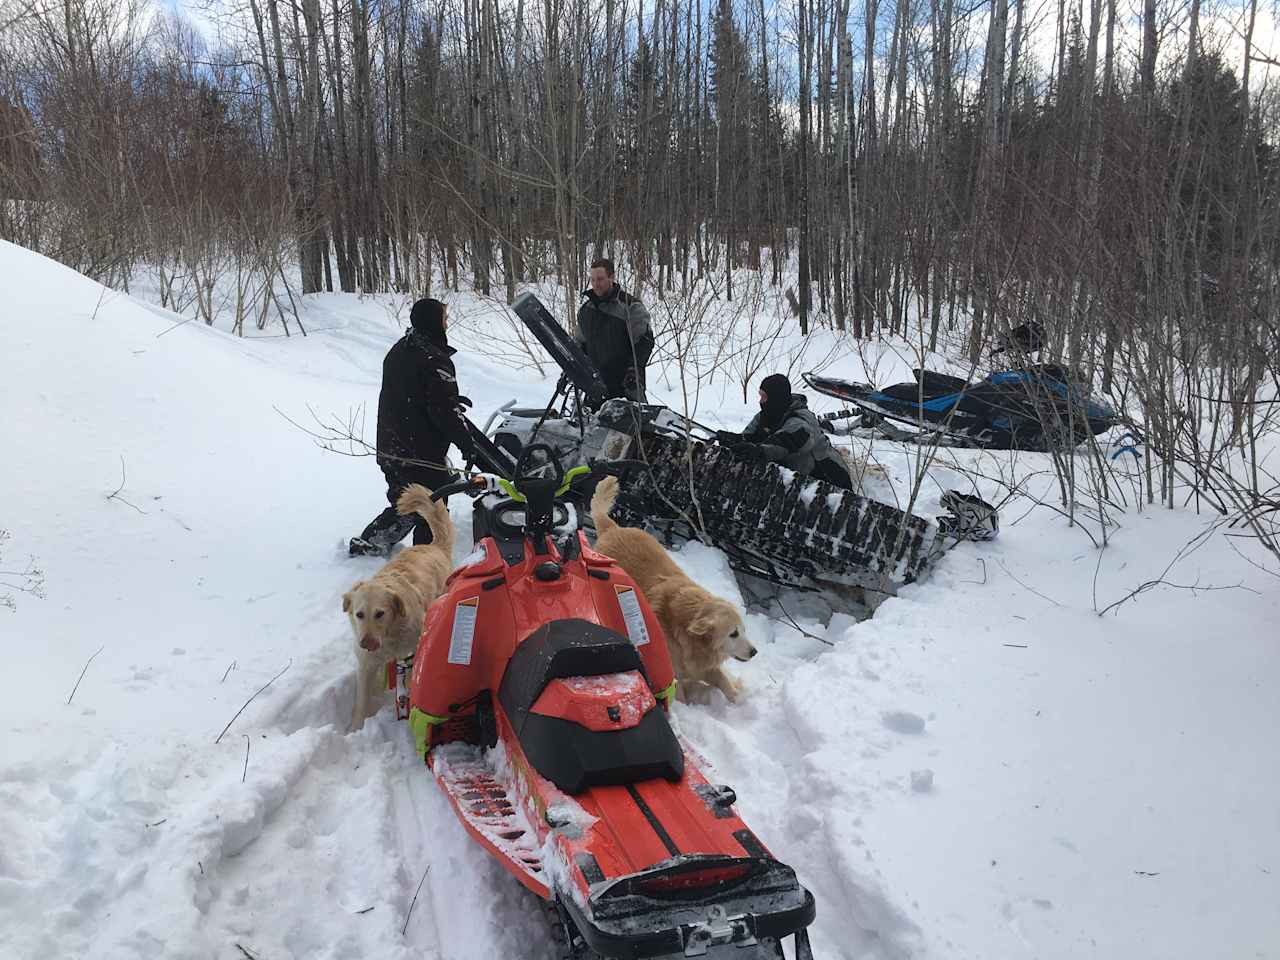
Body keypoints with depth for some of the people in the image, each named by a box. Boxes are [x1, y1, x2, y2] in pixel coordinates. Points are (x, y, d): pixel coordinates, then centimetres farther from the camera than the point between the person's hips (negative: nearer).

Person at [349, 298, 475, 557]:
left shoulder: (398, 349, 9)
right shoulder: (435, 360, -19)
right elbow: (444, 411, -21)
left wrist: (449, 399, 19)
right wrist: (467, 444, -13)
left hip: (389, 450, 9)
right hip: (423, 456, -9)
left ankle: (366, 544, 26)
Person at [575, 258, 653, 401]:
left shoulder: (631, 306, -3)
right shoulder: (584, 310, 15)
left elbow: (645, 341, -7)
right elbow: (579, 345, 25)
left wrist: (633, 369, -19)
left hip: (627, 385, -5)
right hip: (595, 386, 5)